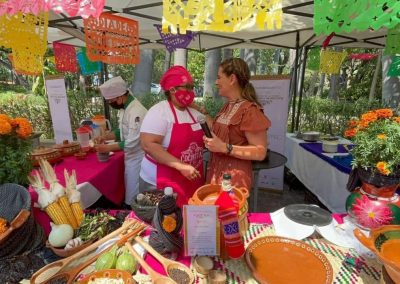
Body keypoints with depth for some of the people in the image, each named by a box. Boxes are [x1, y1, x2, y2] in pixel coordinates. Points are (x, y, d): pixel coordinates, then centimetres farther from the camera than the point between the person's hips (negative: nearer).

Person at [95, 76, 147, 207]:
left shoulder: (136, 112, -25)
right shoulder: (125, 108, 6)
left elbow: (131, 143, -26)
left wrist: (107, 148, -17)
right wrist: (105, 137, 2)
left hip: (137, 159, -9)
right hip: (131, 157, 9)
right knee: (131, 193, 23)